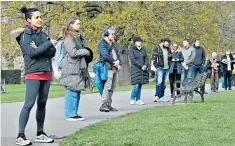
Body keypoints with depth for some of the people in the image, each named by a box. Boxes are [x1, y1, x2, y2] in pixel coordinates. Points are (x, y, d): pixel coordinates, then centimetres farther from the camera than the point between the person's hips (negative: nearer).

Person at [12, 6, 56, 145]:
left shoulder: (43, 34, 14)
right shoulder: (25, 34, -5)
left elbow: (52, 53, 5)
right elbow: (31, 53, -17)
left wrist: (39, 49, -12)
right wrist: (48, 44, -15)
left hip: (47, 72, 7)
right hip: (33, 73, -7)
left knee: (42, 103, 9)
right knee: (29, 104, -11)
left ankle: (40, 134, 17)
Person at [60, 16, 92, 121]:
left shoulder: (78, 37, 19)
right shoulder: (69, 38, -10)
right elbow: (73, 52, -17)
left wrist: (85, 52, 7)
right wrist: (85, 52, -7)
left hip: (79, 69, 10)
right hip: (71, 70, -9)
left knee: (77, 92, 11)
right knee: (72, 92, -7)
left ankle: (74, 113, 17)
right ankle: (70, 114, -3)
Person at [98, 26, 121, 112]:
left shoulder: (113, 44, 23)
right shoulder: (102, 44, -4)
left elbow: (117, 54, 16)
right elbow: (105, 55, -16)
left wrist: (118, 61, -4)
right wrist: (114, 62, -12)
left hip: (115, 68, 9)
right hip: (108, 68, -9)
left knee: (112, 87, 8)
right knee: (107, 87, -15)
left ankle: (108, 105, 12)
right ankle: (103, 105, -14)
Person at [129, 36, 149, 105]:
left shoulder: (143, 49, 14)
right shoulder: (132, 50, -3)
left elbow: (146, 58, 12)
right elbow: (133, 60, -11)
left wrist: (145, 65, -8)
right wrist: (141, 66, -14)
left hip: (143, 70, 5)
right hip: (135, 69, -5)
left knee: (140, 85, 5)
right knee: (136, 85, -12)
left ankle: (138, 100, 11)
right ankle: (132, 99, -1)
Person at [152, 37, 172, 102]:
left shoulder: (168, 49, 15)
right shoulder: (157, 48, -4)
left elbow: (170, 59, 24)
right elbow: (154, 58, -7)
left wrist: (170, 57, 0)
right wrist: (156, 66, -13)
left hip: (167, 68, 6)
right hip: (160, 68, -6)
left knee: (164, 83, 7)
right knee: (159, 82, -13)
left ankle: (161, 96, 13)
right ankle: (157, 96, -13)